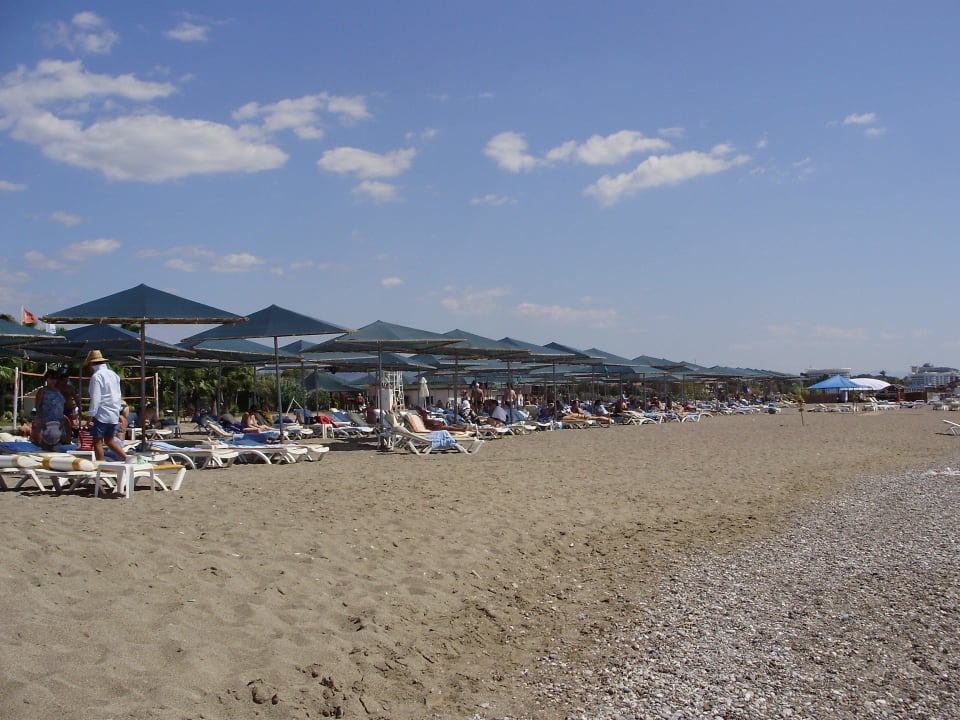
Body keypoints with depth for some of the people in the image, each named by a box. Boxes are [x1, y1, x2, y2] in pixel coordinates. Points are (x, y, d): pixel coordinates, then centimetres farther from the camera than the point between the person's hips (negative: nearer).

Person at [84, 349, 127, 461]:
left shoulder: (96, 376, -12)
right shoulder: (114, 374, 13)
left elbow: (95, 399, -18)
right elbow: (119, 396, 17)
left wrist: (89, 417, -16)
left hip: (101, 414, -8)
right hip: (114, 414, 8)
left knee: (97, 442, 2)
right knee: (110, 440, 16)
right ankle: (126, 458, 6)